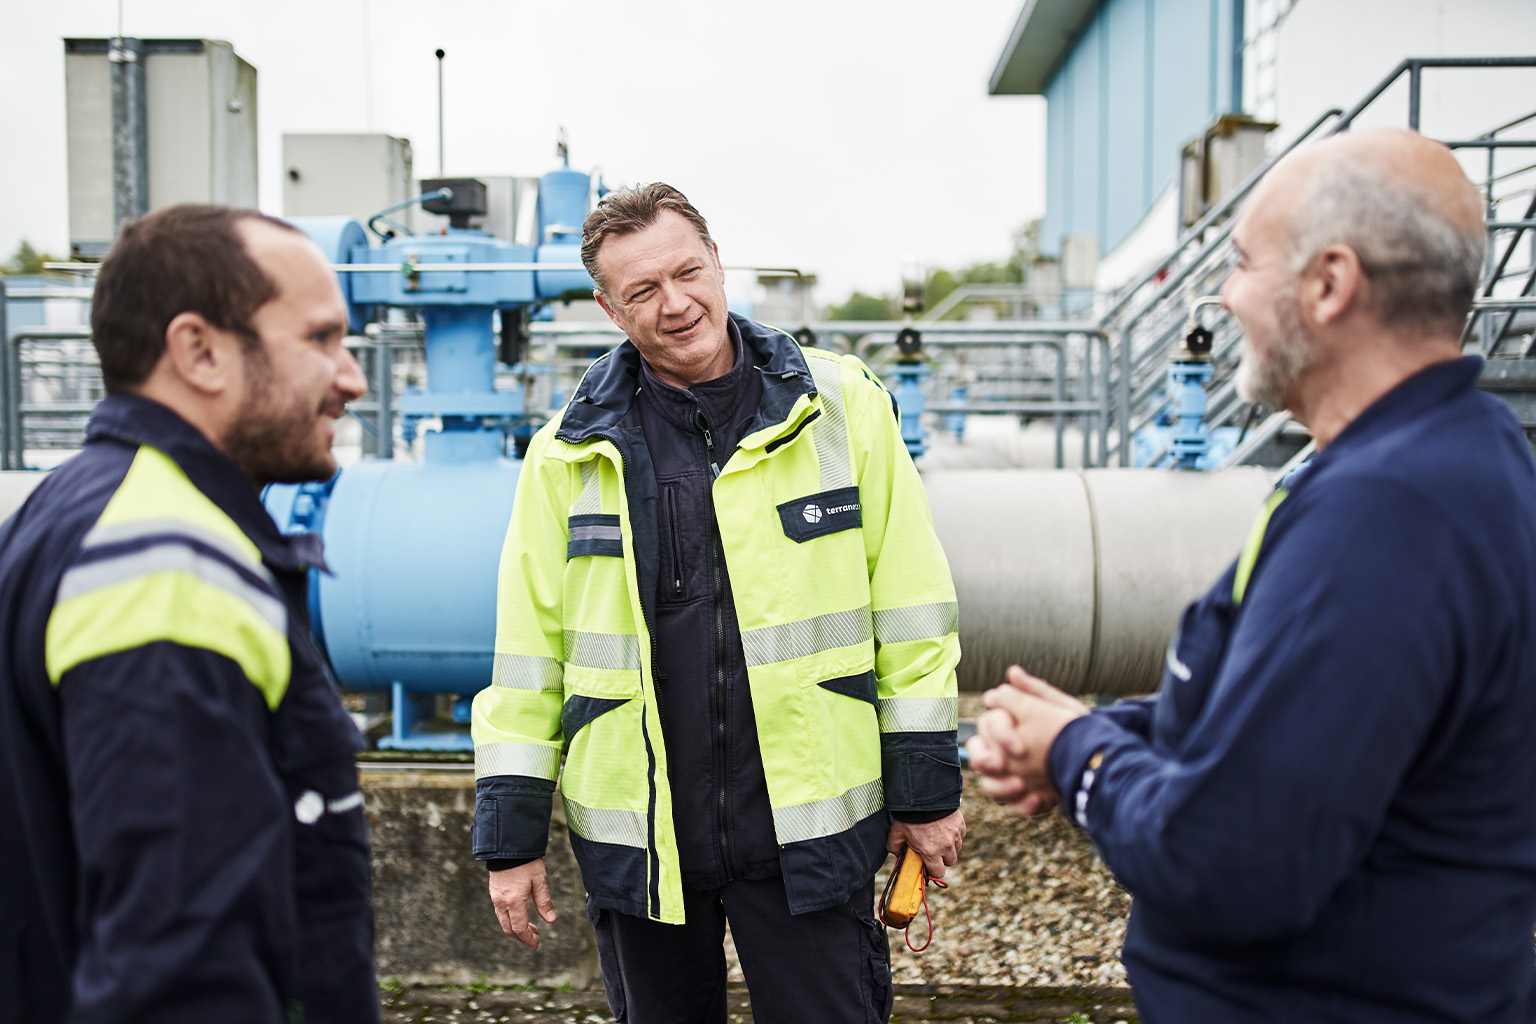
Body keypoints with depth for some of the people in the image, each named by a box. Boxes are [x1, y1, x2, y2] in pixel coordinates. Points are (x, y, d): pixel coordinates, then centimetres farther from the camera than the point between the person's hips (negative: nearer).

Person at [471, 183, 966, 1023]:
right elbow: (527, 652, 3)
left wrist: (927, 789, 1)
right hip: (635, 834, 2)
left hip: (808, 827, -1)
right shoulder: (569, 453, -1)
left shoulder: (841, 407, -4)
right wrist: (512, 832, 4)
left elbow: (909, 609, -1)